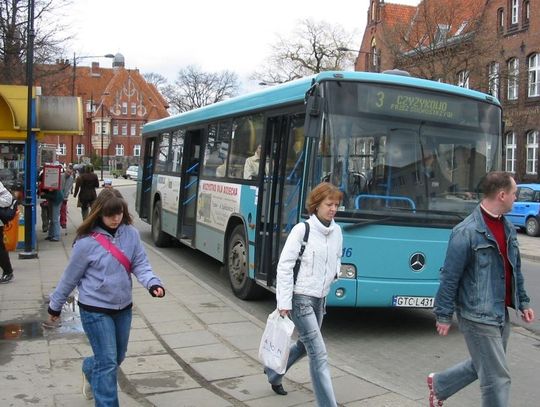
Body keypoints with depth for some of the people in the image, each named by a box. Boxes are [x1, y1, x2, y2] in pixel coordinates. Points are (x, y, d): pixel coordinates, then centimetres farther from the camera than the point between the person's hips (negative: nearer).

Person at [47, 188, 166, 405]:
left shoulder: (131, 234, -6)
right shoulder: (87, 242, -17)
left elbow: (140, 264, -6)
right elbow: (70, 277, -6)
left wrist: (153, 283, -27)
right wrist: (55, 306, 5)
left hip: (123, 307, 5)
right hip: (95, 309, -5)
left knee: (118, 357, 21)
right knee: (107, 363, -5)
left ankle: (89, 369, 52)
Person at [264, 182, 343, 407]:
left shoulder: (337, 231, 4)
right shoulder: (302, 229, -14)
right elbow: (284, 266, -14)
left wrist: (335, 272, 0)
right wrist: (284, 302, -17)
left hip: (320, 298, 7)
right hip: (301, 298, -7)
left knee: (305, 345, 22)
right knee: (319, 354, -9)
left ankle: (274, 372, 47)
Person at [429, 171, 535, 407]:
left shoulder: (508, 228, 7)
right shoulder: (467, 232, -18)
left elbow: (516, 270, 19)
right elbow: (450, 277, -15)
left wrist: (523, 302, 18)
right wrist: (444, 316, -12)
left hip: (501, 314, 8)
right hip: (478, 317, -8)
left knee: (483, 366, 20)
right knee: (497, 378, -2)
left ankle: (439, 385, 40)